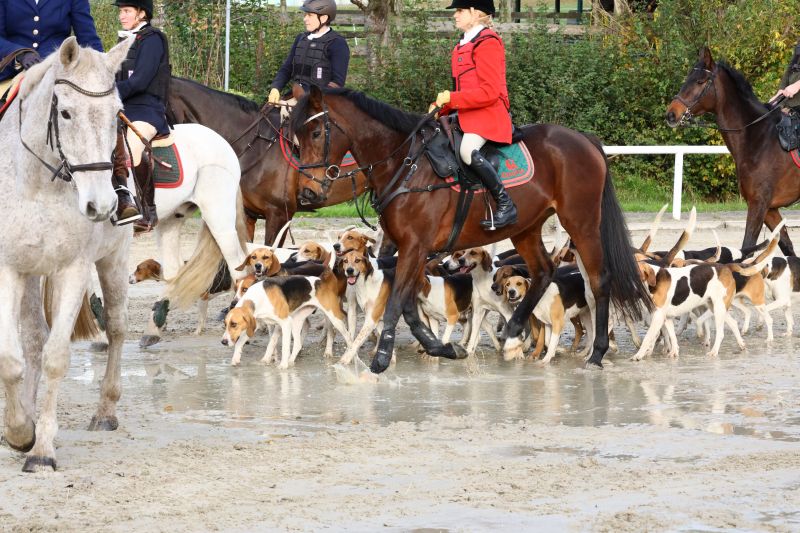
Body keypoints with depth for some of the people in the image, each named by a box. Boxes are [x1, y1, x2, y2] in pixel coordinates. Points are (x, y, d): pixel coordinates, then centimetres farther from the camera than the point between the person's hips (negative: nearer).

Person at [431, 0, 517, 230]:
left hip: (488, 114, -11)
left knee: (467, 151, -33)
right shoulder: (463, 46, 20)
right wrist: (440, 106, 5)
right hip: (467, 115, 11)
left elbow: (489, 92, -18)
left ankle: (506, 205, -27)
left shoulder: (488, 43, -11)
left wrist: (451, 98, -18)